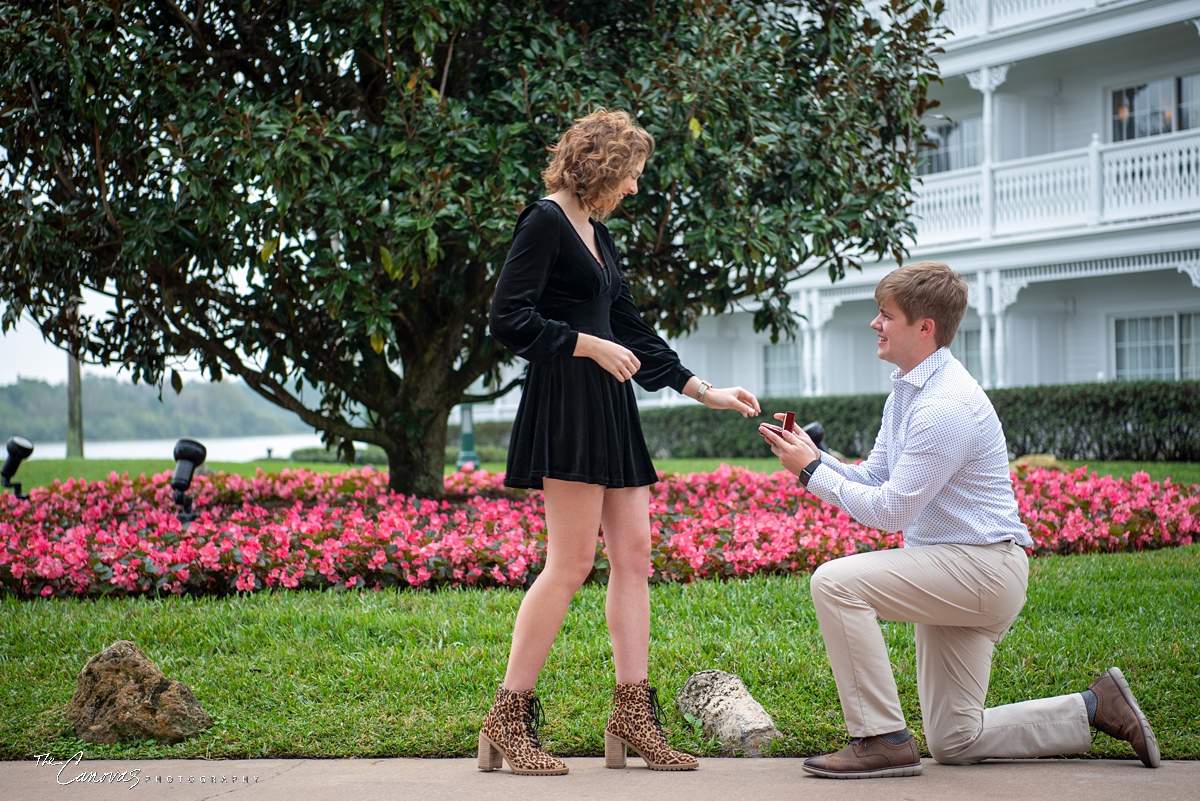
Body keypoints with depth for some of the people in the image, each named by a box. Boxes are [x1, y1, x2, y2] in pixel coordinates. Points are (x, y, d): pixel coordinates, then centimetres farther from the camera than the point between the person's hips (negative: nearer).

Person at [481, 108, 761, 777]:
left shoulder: (597, 233, 21)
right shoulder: (545, 223, -6)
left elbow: (632, 331, 24)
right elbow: (509, 319, -14)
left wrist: (706, 392, 20)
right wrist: (590, 345, -13)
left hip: (609, 409, 10)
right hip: (567, 402, -10)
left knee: (634, 555, 5)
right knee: (572, 562, -11)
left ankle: (634, 720, 7)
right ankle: (506, 723, -5)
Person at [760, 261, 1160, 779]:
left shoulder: (946, 406, -22)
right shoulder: (907, 389, 11)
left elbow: (891, 509, -21)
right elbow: (873, 480, 14)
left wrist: (812, 473, -14)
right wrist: (811, 455, -1)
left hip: (981, 567, -10)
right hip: (956, 573, 10)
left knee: (835, 582, -24)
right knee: (955, 743, 11)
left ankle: (883, 740, -19)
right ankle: (1096, 706, 20)